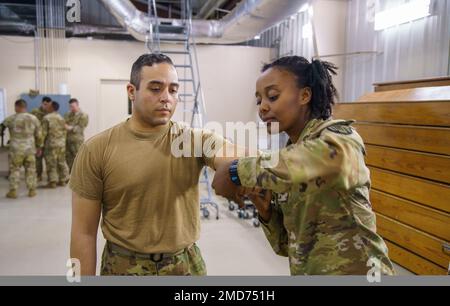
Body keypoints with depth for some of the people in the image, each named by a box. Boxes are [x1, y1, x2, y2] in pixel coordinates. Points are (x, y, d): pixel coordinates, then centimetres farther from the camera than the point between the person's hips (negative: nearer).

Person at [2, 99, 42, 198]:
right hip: (30, 149, 2)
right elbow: (38, 135, 6)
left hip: (16, 149, -2)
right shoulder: (34, 118, 1)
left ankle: (13, 191, 11)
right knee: (30, 170, 10)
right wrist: (39, 147, 16)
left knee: (14, 170, 8)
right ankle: (32, 190, 15)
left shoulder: (11, 119, -8)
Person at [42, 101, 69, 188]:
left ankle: (52, 182, 1)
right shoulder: (61, 118, 9)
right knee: (61, 162, 12)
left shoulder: (46, 118, -10)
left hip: (51, 143, -6)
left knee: (51, 163, 0)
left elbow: (44, 132, -11)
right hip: (61, 143, 6)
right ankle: (63, 180, 17)